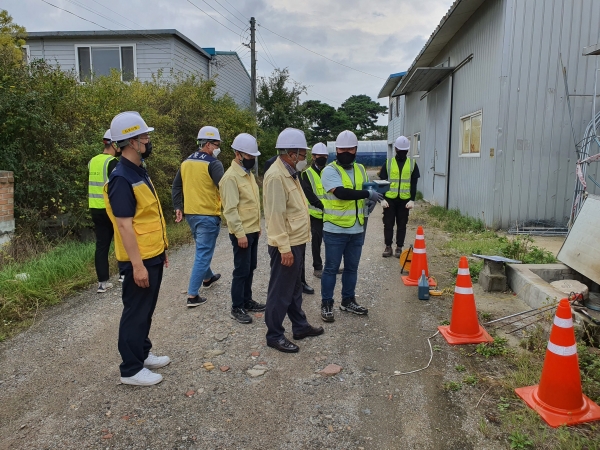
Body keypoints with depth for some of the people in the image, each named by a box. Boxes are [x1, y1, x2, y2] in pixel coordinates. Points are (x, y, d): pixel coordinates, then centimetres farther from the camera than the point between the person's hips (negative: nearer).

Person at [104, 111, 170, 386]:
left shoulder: (139, 171, 11)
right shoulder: (122, 178, -20)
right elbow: (124, 225, -23)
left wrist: (161, 249, 20)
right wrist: (137, 264, -23)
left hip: (153, 255, 9)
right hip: (139, 260, -9)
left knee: (146, 310, 19)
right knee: (135, 313, 2)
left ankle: (143, 354, 35)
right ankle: (131, 369, 16)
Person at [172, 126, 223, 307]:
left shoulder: (186, 162, 10)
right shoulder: (213, 164, -14)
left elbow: (176, 187, 15)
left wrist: (178, 207, 18)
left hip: (190, 213, 8)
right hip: (208, 215, -8)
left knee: (202, 249, 26)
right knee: (203, 254, -2)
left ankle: (207, 277, 46)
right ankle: (192, 296, -1)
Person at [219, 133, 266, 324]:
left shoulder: (249, 173, 12)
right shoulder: (231, 177, -17)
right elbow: (230, 209, -21)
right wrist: (239, 233, -23)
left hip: (253, 230, 9)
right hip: (242, 233, -9)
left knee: (250, 268, 16)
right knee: (241, 270, -1)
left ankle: (247, 301, 29)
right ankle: (237, 308, 10)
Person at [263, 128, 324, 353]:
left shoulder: (290, 173, 12)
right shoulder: (276, 176, -20)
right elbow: (276, 215, -24)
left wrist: (296, 244, 18)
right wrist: (285, 248, -24)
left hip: (297, 242, 10)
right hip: (286, 245, -10)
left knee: (295, 288, 21)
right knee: (280, 292, 2)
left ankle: (300, 326, 35)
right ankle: (274, 335, 15)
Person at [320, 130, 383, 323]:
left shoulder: (360, 169, 11)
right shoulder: (330, 171, -11)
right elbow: (341, 193, -25)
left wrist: (364, 225, 13)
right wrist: (369, 194, -19)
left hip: (357, 230, 6)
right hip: (335, 230, -6)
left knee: (352, 267, 15)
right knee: (331, 268, 4)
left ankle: (348, 301, 30)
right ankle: (326, 304, 15)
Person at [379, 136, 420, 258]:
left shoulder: (412, 164, 4)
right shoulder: (388, 163, 2)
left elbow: (414, 184, 2)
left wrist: (412, 200, -6)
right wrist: (382, 198, -6)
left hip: (404, 200, 0)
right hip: (389, 199, 0)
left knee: (402, 224, 7)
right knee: (388, 224, 5)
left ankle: (399, 248, 17)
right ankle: (388, 247, 17)